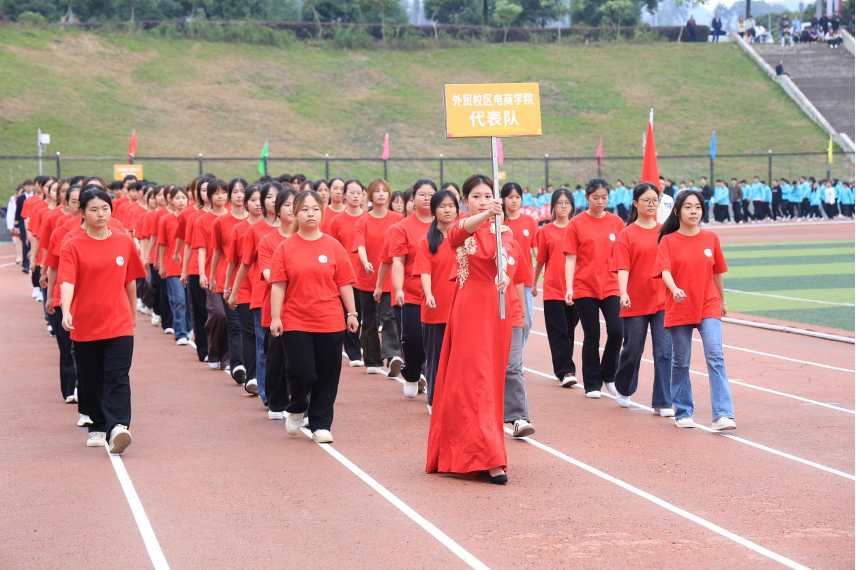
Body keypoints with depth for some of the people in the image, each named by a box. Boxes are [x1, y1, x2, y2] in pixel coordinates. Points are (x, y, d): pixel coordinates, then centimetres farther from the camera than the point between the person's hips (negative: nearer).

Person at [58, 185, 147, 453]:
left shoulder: (125, 242, 4)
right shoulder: (72, 246, -2)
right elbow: (67, 281, -15)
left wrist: (133, 314, 21)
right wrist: (66, 311, -32)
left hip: (119, 323, 0)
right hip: (84, 325, 0)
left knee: (117, 378, -13)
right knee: (90, 381, 11)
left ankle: (117, 428, -23)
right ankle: (98, 428, 27)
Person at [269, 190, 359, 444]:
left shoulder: (334, 246, 4)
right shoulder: (285, 248, 0)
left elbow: (344, 283, 6)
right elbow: (278, 285, -1)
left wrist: (352, 313, 4)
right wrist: (275, 317, -5)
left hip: (330, 321, 2)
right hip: (296, 321, -2)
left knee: (327, 375, 4)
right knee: (301, 372, -6)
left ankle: (321, 425, 16)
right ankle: (296, 409, 25)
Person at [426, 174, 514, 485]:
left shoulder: (503, 230, 9)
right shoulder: (460, 229, 2)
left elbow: (504, 252, -15)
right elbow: (462, 229, -24)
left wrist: (503, 266, -39)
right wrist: (486, 215, -45)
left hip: (495, 307, 3)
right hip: (469, 307, -3)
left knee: (491, 378, 6)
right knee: (474, 379, -10)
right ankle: (490, 458, -13)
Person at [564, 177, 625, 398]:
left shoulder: (616, 222, 6)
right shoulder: (577, 223, -1)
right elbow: (570, 258, -3)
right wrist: (569, 287, -11)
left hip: (611, 287, 2)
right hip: (585, 288, -2)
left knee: (616, 332, -9)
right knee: (592, 336, 3)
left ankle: (608, 375, 13)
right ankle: (592, 384, 15)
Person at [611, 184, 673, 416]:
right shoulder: (627, 235, -3)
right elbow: (622, 267, -11)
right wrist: (623, 293, -26)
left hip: (662, 302, 2)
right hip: (635, 303, -2)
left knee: (664, 351, -5)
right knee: (633, 350, 10)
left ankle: (662, 403, 0)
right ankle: (623, 390, 36)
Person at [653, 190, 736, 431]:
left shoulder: (711, 239, 5)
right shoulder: (668, 240, -3)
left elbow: (717, 272, 16)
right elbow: (664, 270, -17)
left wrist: (722, 301, 24)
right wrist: (675, 290, -36)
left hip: (709, 307, 1)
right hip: (679, 309, -1)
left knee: (715, 357, -13)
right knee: (680, 363, 8)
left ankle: (722, 415, -17)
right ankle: (683, 413, 23)